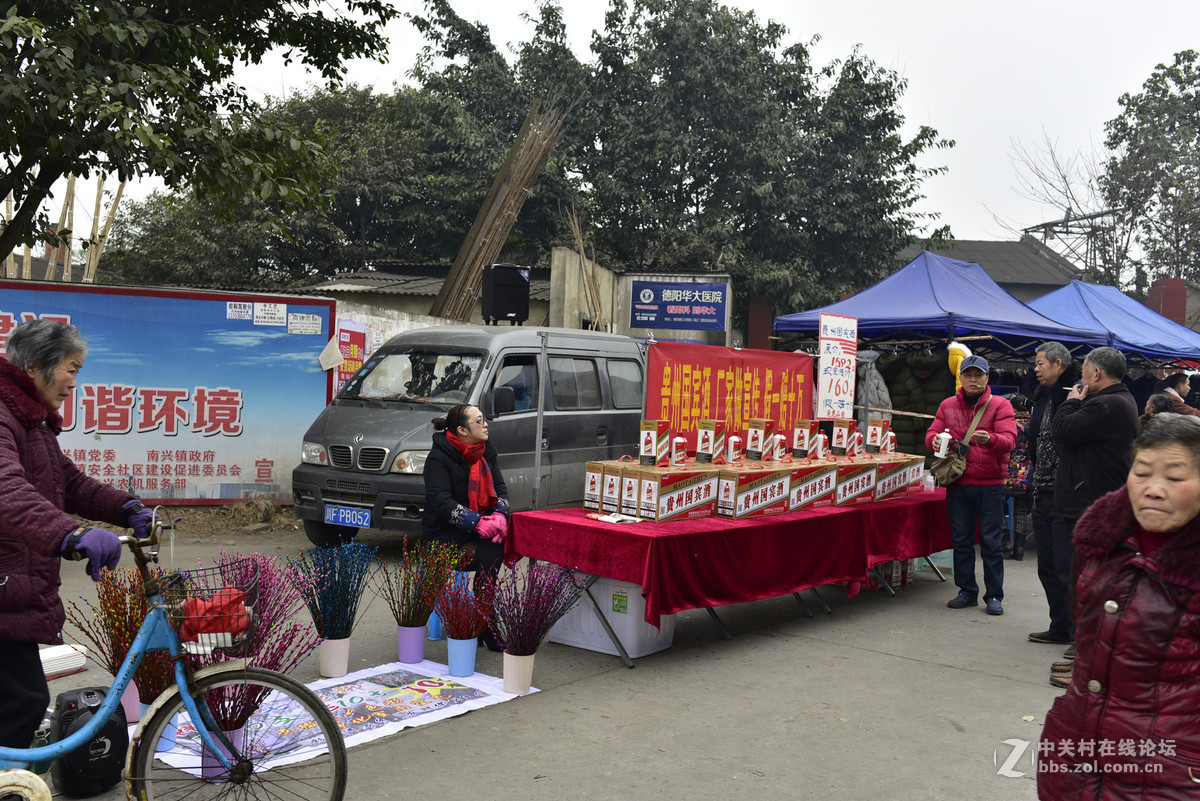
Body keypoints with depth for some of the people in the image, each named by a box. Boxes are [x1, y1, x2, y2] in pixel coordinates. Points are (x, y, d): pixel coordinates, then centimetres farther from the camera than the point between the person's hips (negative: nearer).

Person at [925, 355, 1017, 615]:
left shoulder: (1000, 405, -1)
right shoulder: (948, 406, 10)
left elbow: (1009, 439, -12)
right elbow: (931, 434, 8)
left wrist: (989, 439, -34)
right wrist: (935, 440, -17)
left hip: (990, 484, -3)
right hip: (957, 484, 3)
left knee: (991, 541, 1)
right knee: (961, 540, 8)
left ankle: (994, 596, 10)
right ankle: (967, 592, 18)